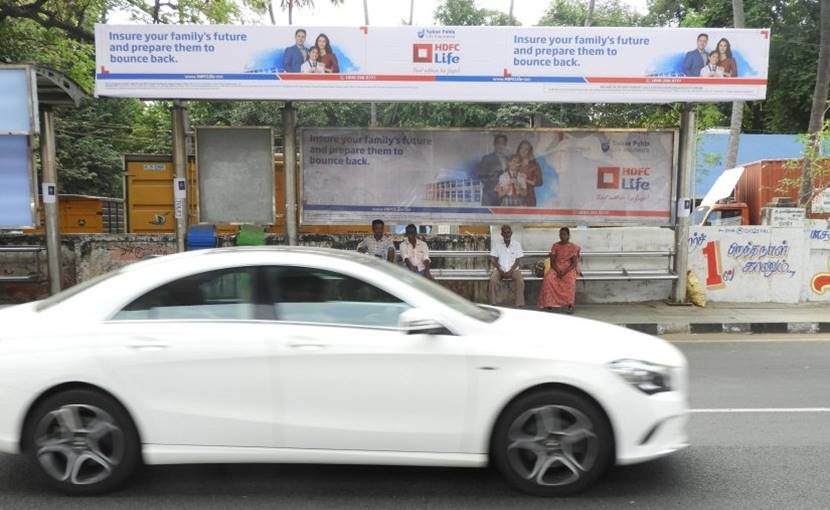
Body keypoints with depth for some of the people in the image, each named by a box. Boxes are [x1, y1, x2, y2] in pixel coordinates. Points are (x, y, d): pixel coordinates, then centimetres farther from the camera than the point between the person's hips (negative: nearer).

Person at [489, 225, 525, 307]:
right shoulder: (496, 243, 3)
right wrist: (501, 271, -14)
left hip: (513, 269, 0)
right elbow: (493, 259, 0)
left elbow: (517, 260, 2)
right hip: (500, 269, 0)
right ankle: (492, 304, -24)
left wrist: (510, 271, -14)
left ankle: (519, 305, -24)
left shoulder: (516, 244, 5)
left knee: (520, 281, -29)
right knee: (493, 280, -31)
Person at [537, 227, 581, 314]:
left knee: (570, 280, -36)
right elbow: (552, 261, 3)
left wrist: (565, 271, -20)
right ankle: (549, 304, -28)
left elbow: (574, 263, -4)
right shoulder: (555, 246, 9)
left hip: (569, 269, -2)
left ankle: (570, 305, -31)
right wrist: (558, 271, -16)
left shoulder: (573, 247, 3)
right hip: (556, 268, 2)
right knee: (548, 278, -31)